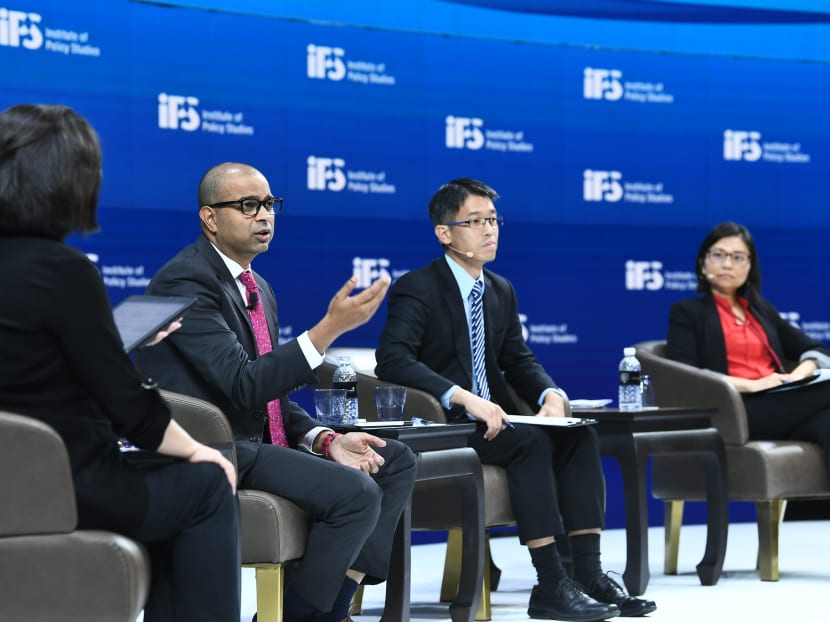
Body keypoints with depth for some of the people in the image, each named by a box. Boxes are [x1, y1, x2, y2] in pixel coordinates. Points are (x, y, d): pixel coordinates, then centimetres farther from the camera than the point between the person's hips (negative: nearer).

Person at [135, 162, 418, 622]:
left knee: (396, 461, 7)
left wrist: (325, 440, 1)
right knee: (356, 492, -24)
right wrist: (332, 327, -26)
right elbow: (244, 386, -23)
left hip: (259, 441, 10)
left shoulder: (259, 289, 17)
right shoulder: (184, 281, -14)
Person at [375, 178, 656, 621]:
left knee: (579, 435, -16)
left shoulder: (501, 291, 15)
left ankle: (589, 573, -20)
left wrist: (550, 395, -7)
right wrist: (463, 397, -32)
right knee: (530, 441, -30)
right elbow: (392, 359, -23)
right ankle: (551, 585, -30)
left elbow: (519, 361, 17)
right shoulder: (416, 289, -8)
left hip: (490, 421, 7)